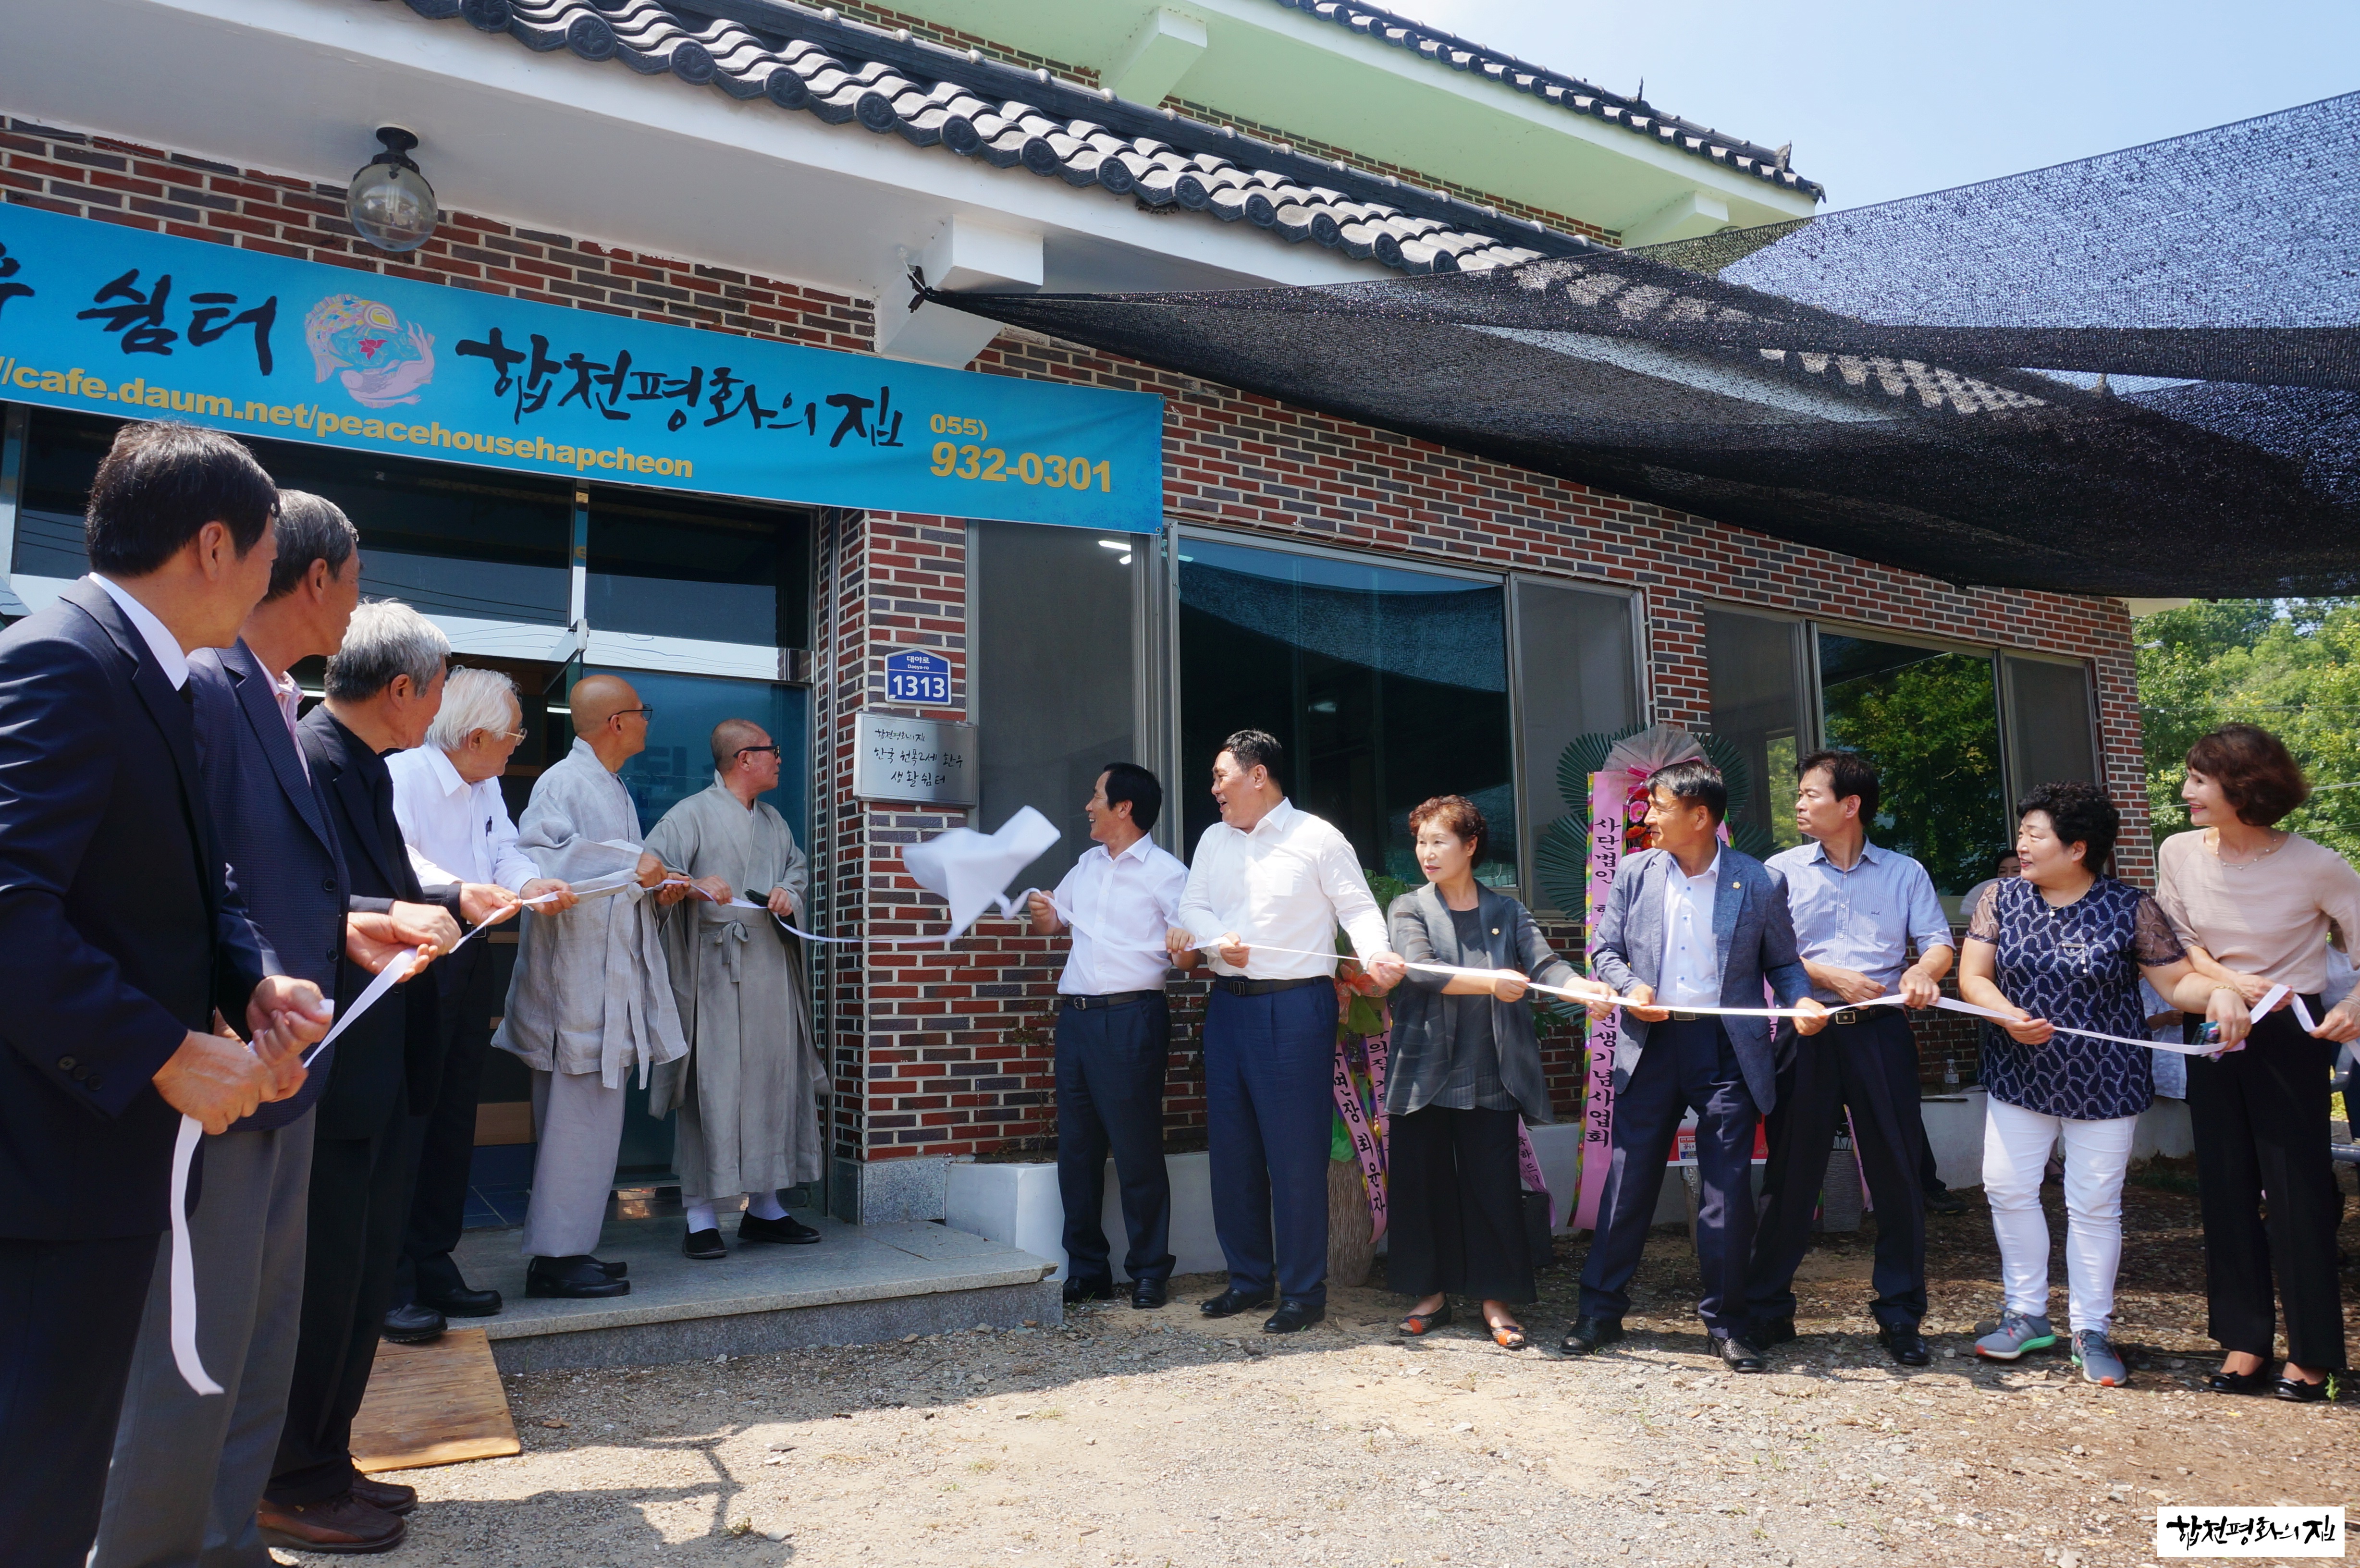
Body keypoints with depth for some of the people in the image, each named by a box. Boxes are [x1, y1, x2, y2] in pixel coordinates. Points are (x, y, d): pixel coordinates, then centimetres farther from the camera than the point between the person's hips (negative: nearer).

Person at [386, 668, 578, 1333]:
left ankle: (434, 1265, 21)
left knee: (455, 1114, 12)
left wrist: (529, 882, -15)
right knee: (408, 1115, -6)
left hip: (470, 957, 9)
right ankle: (390, 1283, 3)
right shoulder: (403, 773, -15)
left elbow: (505, 850, 6)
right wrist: (460, 891, -41)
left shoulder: (486, 786, 13)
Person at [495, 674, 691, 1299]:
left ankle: (565, 1246, 21)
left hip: (610, 982, 10)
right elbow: (536, 856, -25)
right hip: (577, 978, -10)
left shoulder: (612, 789, 19)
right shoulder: (565, 782, -11)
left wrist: (655, 891, 8)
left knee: (587, 1118, 13)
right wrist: (628, 865, -24)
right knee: (583, 1116, -7)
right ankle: (556, 1257, 1)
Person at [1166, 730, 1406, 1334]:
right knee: (1232, 1147, 12)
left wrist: (1376, 952, -25)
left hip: (1295, 1007, -6)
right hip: (1228, 1005, 6)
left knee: (1296, 1152, -3)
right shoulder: (1214, 840, 13)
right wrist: (1216, 939, -14)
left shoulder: (1317, 838, -4)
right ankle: (1248, 1278, 25)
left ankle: (1305, 1291, 10)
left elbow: (1358, 908, -6)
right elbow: (1194, 908, 7)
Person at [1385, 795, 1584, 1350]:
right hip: (1425, 1074, 0)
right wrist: (1491, 981, -25)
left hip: (1491, 1076, 0)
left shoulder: (1507, 912, 9)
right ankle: (1432, 1293, 22)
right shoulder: (1410, 909, 5)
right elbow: (1420, 970, -13)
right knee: (1419, 1185, 6)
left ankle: (1496, 1300, 14)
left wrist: (1584, 987, -27)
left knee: (1495, 1187, 1)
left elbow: (1544, 963, -5)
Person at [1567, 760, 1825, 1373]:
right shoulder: (1634, 873, 5)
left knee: (1729, 1189, 4)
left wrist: (1802, 1001, -13)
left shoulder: (1758, 882, -2)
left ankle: (1726, 1324, 19)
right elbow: (1605, 949, 9)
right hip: (1654, 1043, 2)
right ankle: (1601, 1309, 19)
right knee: (1628, 1179, 6)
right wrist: (1630, 987, -10)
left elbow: (1782, 962, 7)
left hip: (1727, 1047, -1)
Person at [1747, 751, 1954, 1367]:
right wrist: (1830, 976, -14)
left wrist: (1924, 971, -20)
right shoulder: (1783, 870, 7)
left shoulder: (1905, 873, 10)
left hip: (1880, 1036, 1)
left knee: (1897, 1172, 3)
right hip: (1808, 1034, 0)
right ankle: (1766, 1310, 13)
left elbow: (1939, 942, 1)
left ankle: (1899, 1315, 17)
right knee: (1790, 1174, 3)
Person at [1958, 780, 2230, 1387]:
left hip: (2103, 1083, -3)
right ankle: (2028, 1315, 20)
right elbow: (1973, 976, -3)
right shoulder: (2000, 899, 0)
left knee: (2094, 1205, 4)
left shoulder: (2130, 910, -6)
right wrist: (2008, 1016, -21)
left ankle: (2092, 1331, 19)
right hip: (2021, 1079, 3)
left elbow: (2178, 980, -5)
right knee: (2007, 1187, 3)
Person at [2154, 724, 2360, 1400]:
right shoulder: (2179, 853, -4)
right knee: (2227, 1187, 9)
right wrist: (2227, 982, -10)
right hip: (2215, 1034, 4)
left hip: (2290, 1038, -4)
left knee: (2298, 1191, 1)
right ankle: (2245, 1341, 21)